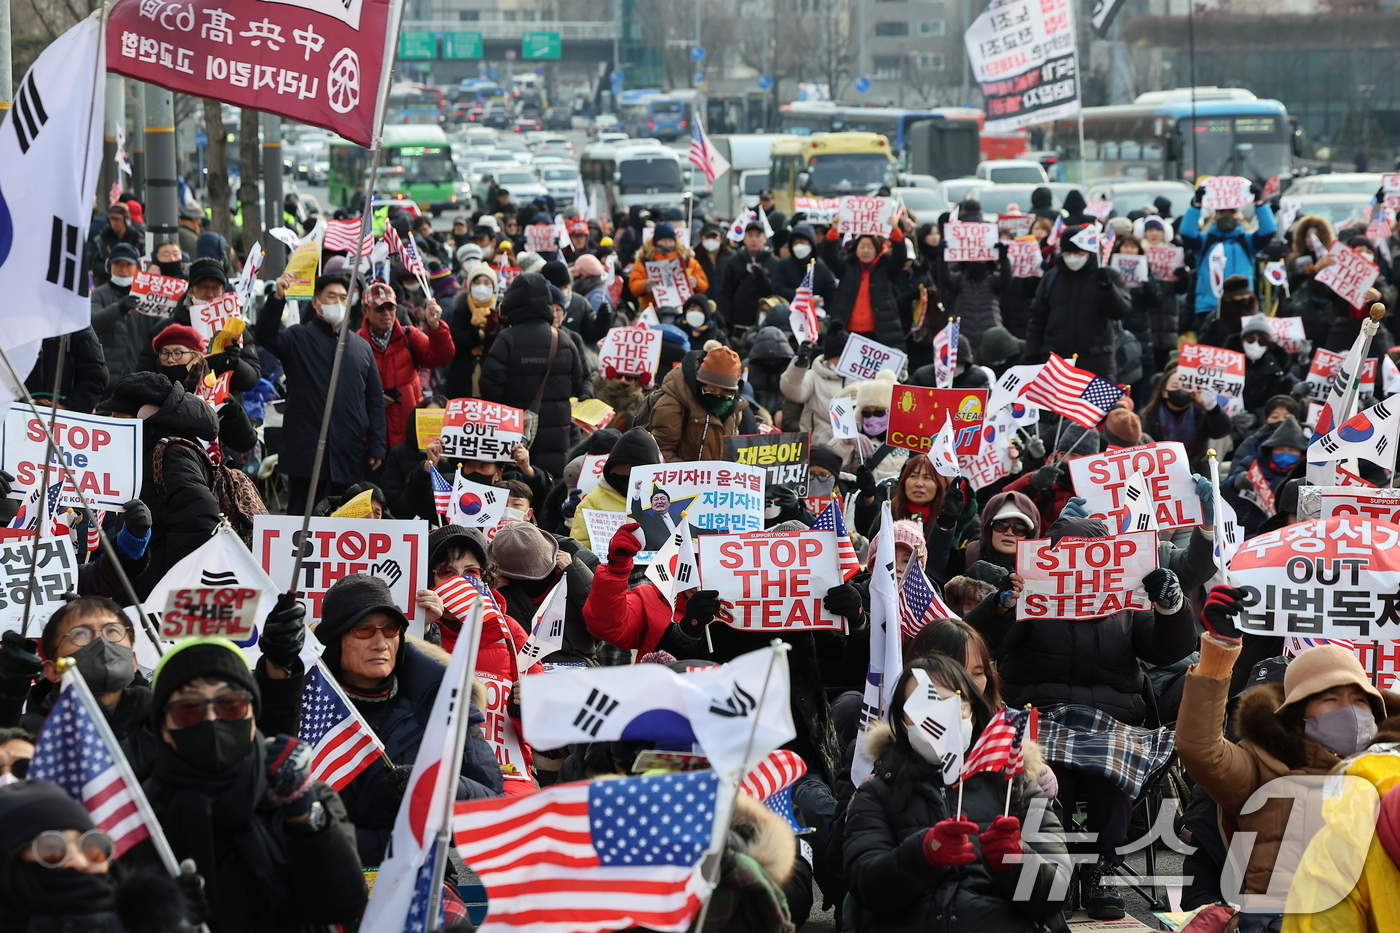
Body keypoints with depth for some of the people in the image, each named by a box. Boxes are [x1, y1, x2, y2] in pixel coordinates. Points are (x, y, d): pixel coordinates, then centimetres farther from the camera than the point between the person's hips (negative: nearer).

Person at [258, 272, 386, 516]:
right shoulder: (298, 339, 4)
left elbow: (375, 400, 15)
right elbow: (265, 336, -16)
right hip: (306, 451, -4)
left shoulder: (361, 347, 15)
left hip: (350, 456, 4)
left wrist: (376, 447, 7)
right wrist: (277, 298, -31)